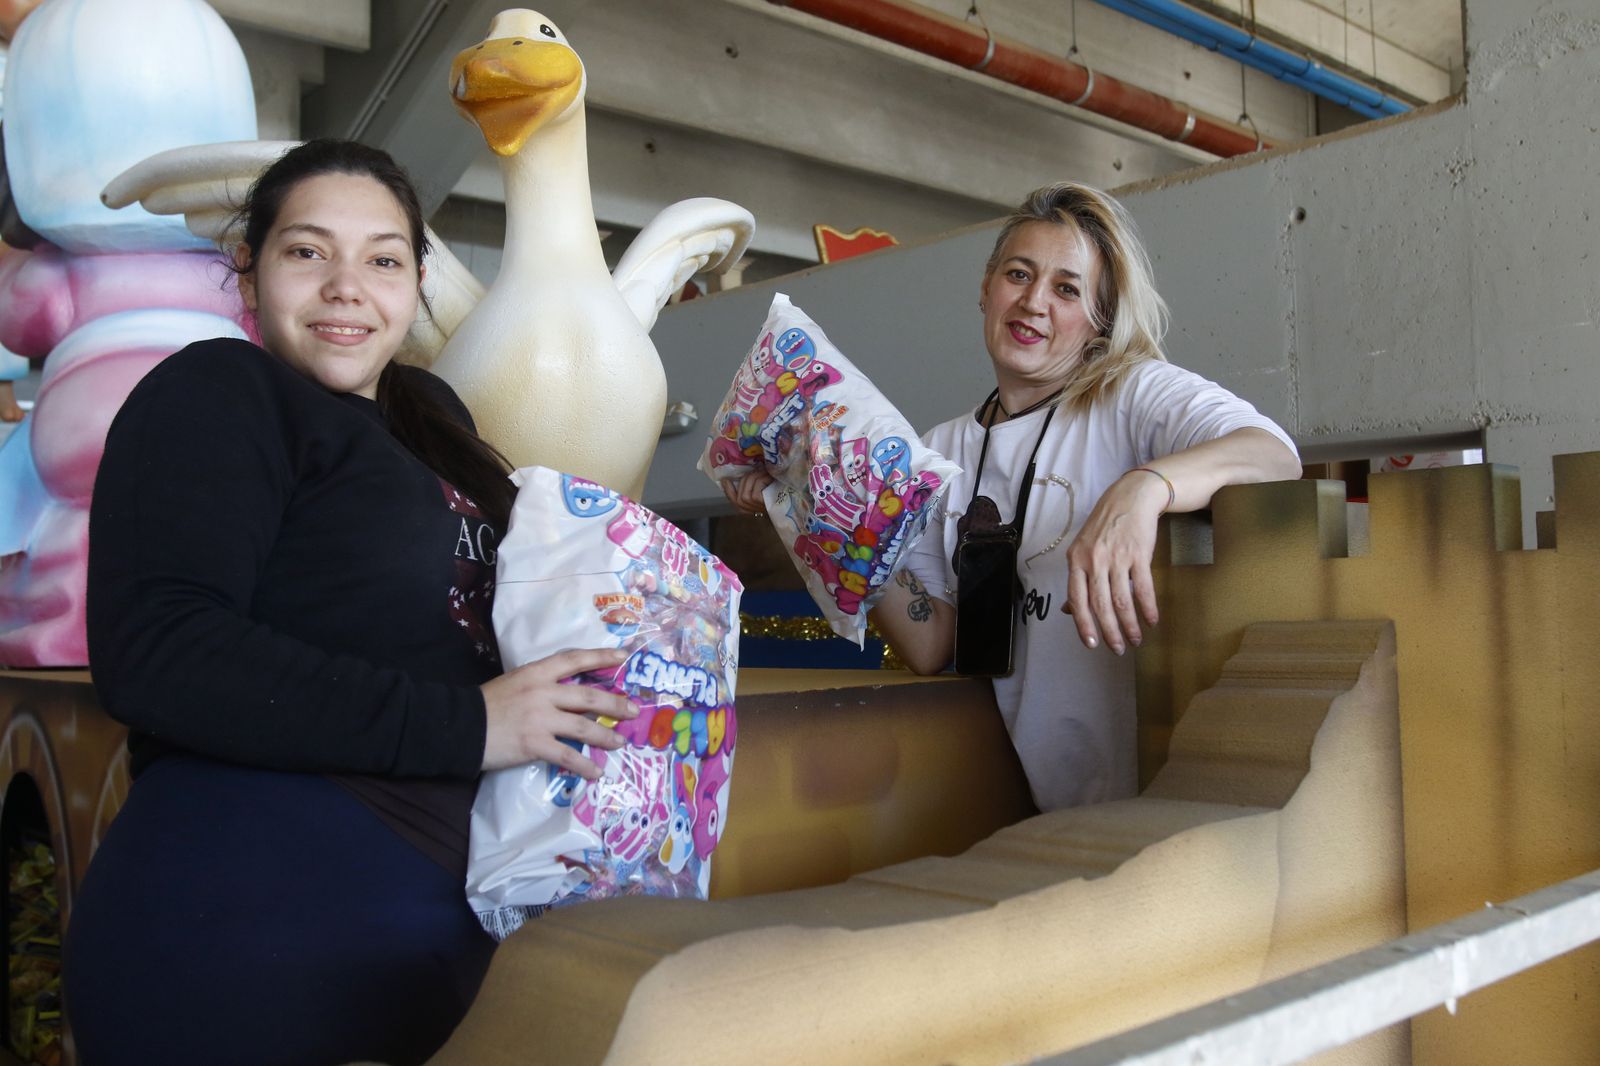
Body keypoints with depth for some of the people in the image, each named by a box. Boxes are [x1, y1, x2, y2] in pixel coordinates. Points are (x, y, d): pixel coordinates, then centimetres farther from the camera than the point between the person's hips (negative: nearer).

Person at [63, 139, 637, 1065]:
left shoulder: (428, 415, 19)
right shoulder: (216, 393, -3)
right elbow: (154, 655, -17)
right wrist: (460, 724, -19)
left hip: (433, 906, 8)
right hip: (264, 896, -7)